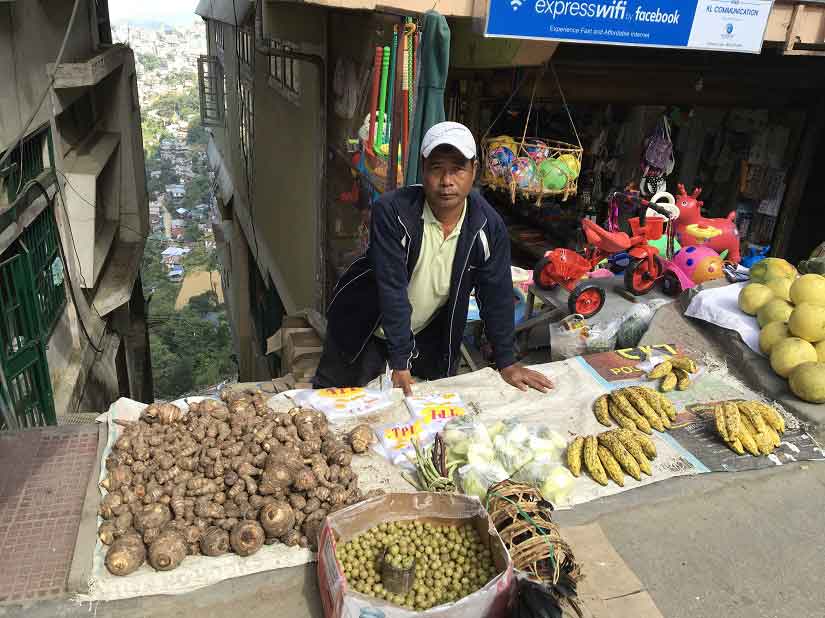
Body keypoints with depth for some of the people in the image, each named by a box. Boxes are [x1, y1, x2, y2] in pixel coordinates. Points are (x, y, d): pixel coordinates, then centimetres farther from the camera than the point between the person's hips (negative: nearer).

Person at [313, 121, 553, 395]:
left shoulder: (489, 226, -16)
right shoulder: (391, 211, -27)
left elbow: (496, 294, -9)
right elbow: (392, 290, -29)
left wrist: (507, 363, -8)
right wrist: (400, 363, -29)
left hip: (430, 334, 3)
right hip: (364, 328, -2)